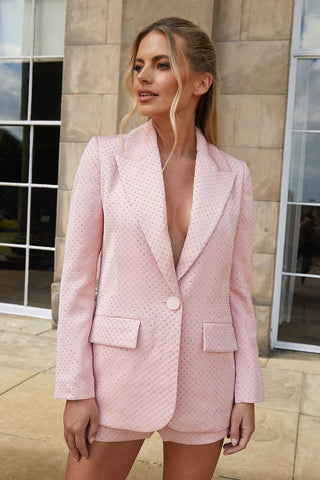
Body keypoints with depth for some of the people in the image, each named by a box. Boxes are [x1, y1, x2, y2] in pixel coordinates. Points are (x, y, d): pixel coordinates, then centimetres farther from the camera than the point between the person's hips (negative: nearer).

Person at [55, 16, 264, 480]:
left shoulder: (234, 176, 1)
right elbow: (78, 276, -4)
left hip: (204, 381, 2)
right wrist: (75, 389, -6)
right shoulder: (105, 156, -4)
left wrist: (247, 391, 3)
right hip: (119, 370, -1)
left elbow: (238, 288, 5)